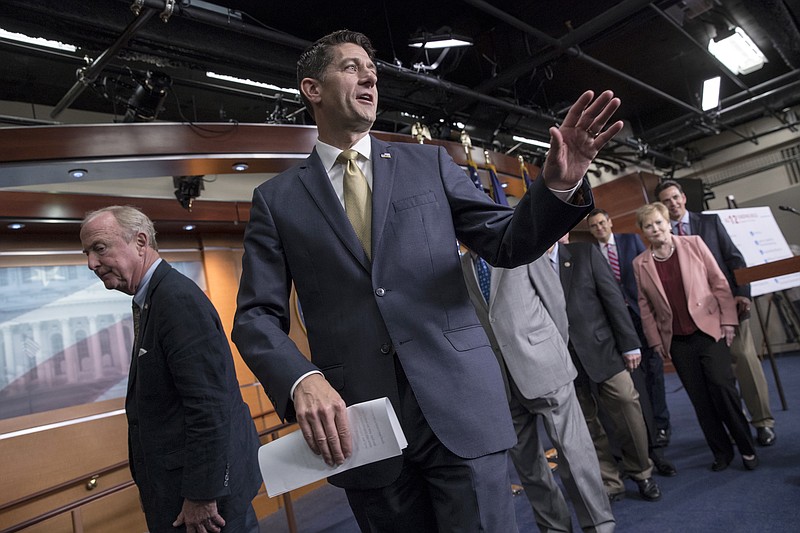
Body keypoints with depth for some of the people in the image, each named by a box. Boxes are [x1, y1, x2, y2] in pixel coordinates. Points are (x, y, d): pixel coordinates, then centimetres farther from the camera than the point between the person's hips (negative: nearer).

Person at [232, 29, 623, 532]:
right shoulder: (277, 198, 5)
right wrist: (301, 379, -18)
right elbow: (257, 315, 1)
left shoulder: (430, 163, 8)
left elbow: (507, 243, 4)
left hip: (460, 405, 1)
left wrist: (558, 185, -15)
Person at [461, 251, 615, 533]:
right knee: (524, 458, 12)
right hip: (501, 379, 3)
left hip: (542, 365, -3)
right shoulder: (461, 267, 5)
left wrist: (556, 350, 4)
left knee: (572, 449, 0)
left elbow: (555, 299, 1)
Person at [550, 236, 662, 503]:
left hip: (600, 349, 0)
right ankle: (609, 483, 27)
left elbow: (613, 298, 0)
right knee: (585, 424, 9)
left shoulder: (585, 252, -1)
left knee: (627, 408, 1)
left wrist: (629, 344, -2)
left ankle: (641, 473, 26)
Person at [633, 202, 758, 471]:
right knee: (700, 399, 5)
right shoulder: (640, 263, 2)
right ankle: (722, 452, 20)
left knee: (722, 387, -9)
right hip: (677, 341, 2)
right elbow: (645, 306, 5)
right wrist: (656, 341, 5)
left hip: (709, 330, -1)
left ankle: (746, 448, 10)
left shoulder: (693, 244, 0)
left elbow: (719, 282, 1)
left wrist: (728, 320, -3)